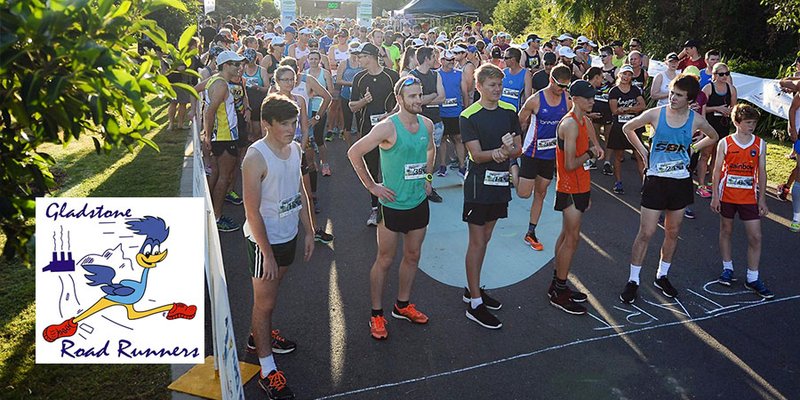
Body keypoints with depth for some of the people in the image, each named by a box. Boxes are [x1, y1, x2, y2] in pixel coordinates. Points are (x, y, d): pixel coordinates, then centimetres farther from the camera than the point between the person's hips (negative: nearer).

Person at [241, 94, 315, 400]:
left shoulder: (295, 149, 0)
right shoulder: (255, 158, -23)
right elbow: (253, 212, -22)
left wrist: (309, 232, 12)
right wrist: (267, 254, -20)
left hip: (289, 235, 7)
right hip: (264, 240, -7)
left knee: (272, 292, 24)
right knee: (265, 302, 3)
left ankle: (262, 335, 48)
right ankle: (267, 370, 15)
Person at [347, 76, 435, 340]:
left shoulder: (427, 124, 1)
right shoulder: (387, 127, -18)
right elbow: (354, 153, -15)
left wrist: (427, 177, 13)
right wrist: (372, 186, -12)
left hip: (419, 202, 6)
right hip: (392, 204, -6)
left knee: (413, 256, 17)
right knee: (385, 260, 5)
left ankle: (402, 305, 35)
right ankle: (377, 314, 20)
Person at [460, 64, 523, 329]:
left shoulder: (509, 111, 5)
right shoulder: (468, 116, -10)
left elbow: (518, 148, 3)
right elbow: (476, 154, -17)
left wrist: (506, 151, -18)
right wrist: (500, 150, -33)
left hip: (500, 182, 6)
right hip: (478, 184, -6)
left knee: (485, 238, 15)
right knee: (477, 242, -2)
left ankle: (472, 289, 30)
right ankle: (475, 304, 4)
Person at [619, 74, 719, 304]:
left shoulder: (696, 120, -3)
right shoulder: (655, 114, -8)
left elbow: (713, 137, 19)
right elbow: (628, 128, 7)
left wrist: (692, 149, 8)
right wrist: (642, 151, 3)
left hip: (681, 181, 3)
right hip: (656, 180, -3)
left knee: (673, 233, 13)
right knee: (646, 233, -3)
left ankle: (662, 276, 29)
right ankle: (633, 280, 8)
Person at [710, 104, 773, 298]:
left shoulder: (760, 144, 1)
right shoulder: (725, 143, -5)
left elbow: (761, 172, 5)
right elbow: (717, 170, -2)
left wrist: (762, 199, 3)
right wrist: (715, 196, -6)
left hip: (749, 198, 1)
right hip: (727, 196, -1)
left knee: (755, 237, -1)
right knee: (726, 231, 12)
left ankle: (752, 279, 9)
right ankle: (727, 269, 28)